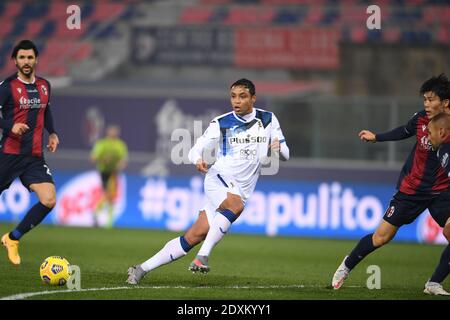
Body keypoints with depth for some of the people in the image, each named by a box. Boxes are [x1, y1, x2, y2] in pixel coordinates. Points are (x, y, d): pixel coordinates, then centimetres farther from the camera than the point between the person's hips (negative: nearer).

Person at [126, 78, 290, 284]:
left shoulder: (268, 120, 7)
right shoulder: (221, 123, 1)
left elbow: (285, 154, 9)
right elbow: (196, 150, 2)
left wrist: (278, 149, -15)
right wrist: (198, 160, -22)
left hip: (241, 191, 3)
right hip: (218, 178, -3)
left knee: (194, 237, -5)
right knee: (236, 204, -37)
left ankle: (142, 269, 0)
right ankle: (203, 257, -35)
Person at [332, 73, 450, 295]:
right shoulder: (420, 119, -10)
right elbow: (404, 131, 13)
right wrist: (376, 137, 19)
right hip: (411, 189, 1)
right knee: (381, 237, 4)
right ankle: (347, 266, 28)